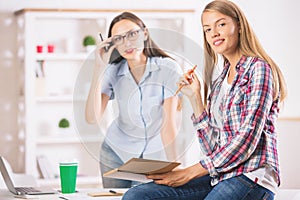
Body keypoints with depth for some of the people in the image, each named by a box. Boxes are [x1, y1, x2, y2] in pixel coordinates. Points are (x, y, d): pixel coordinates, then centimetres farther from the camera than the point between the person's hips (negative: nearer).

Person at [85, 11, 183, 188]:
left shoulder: (168, 69, -15)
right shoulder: (113, 71, -7)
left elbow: (170, 123, -19)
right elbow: (93, 118, -18)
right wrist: (100, 69, -21)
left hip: (155, 156, -2)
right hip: (116, 152, 3)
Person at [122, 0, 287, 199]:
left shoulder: (258, 68, -3)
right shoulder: (218, 83, 20)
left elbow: (247, 139, -13)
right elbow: (212, 148, 13)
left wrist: (190, 172, -13)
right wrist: (195, 98, 7)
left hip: (251, 176, -7)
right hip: (217, 175, 7)